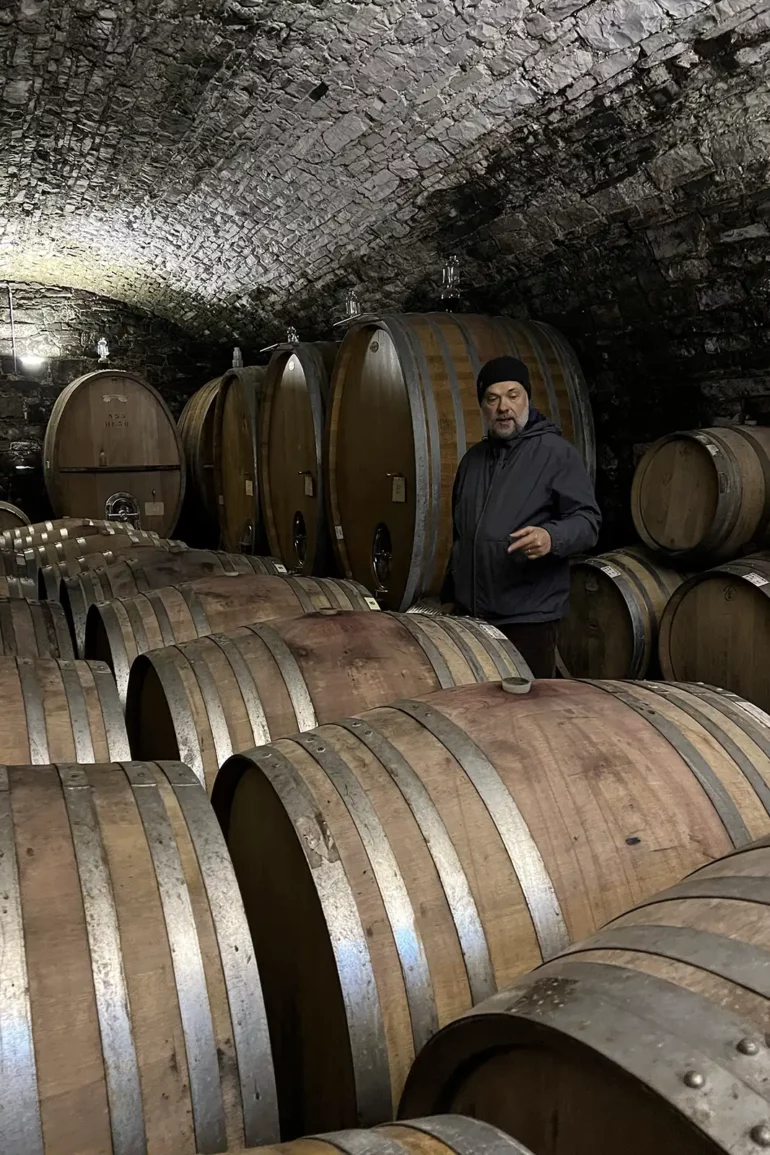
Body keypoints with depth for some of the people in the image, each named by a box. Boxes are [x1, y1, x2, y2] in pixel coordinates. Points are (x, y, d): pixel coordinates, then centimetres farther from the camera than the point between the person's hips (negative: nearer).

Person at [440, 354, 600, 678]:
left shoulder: (556, 452, -5)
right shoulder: (474, 458, 16)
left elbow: (587, 520, -10)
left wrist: (551, 537, -31)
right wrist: (449, 596, 22)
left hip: (529, 617, -6)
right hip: (470, 614, 6)